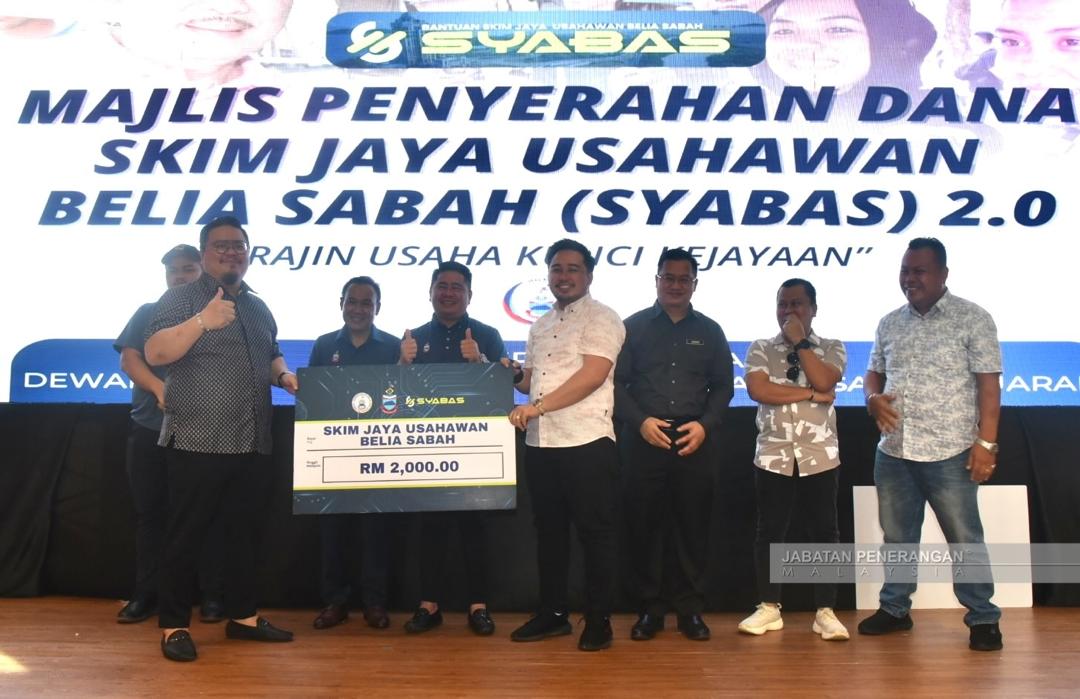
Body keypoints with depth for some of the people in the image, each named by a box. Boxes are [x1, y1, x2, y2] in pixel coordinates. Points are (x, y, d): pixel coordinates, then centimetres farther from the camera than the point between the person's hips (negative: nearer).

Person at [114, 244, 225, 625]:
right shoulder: (148, 313, 13)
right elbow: (129, 359, 1)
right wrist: (159, 388, -18)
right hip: (150, 427, 2)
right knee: (149, 512, 7)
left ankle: (211, 596, 8)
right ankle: (146, 595, 17)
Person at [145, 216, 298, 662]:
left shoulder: (258, 307, 16)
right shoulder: (182, 298, -3)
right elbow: (155, 353, -16)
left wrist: (284, 376, 5)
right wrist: (202, 320, -28)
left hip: (253, 444, 6)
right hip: (197, 442, -6)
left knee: (245, 532, 13)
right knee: (186, 535, 2)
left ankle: (243, 616, 25)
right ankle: (173, 626, 13)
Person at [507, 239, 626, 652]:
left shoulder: (601, 318, -4)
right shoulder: (540, 326, 19)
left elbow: (593, 374, -17)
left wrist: (537, 406, -20)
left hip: (586, 442, -7)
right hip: (540, 443, 7)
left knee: (595, 532, 1)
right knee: (549, 529, 13)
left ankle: (599, 621, 12)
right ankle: (552, 613, 25)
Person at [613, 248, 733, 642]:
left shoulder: (710, 331, 12)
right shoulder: (634, 326, 7)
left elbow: (723, 386, 10)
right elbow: (616, 382, 3)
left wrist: (705, 424, -5)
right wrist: (640, 421, -10)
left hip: (695, 442, 1)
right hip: (644, 440, -1)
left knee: (693, 526, 3)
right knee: (645, 525, 1)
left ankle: (690, 610, 13)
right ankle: (649, 609, 11)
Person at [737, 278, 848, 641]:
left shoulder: (832, 348, 5)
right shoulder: (760, 349, 4)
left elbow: (823, 381, -15)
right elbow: (758, 390, -13)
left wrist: (800, 341, -8)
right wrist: (811, 394, -12)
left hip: (820, 457, 0)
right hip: (773, 457, 0)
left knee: (824, 532, 3)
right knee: (770, 532, 5)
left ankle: (825, 612, 13)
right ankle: (769, 608, 16)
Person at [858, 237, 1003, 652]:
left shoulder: (972, 319, -4)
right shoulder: (889, 324, 10)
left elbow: (988, 385, -7)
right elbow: (874, 373, 19)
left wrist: (986, 443, -13)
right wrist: (873, 398, -4)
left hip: (948, 454, -5)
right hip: (893, 451, 5)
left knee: (965, 539, 3)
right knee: (897, 536, 14)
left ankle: (983, 618, 18)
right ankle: (894, 609, 28)